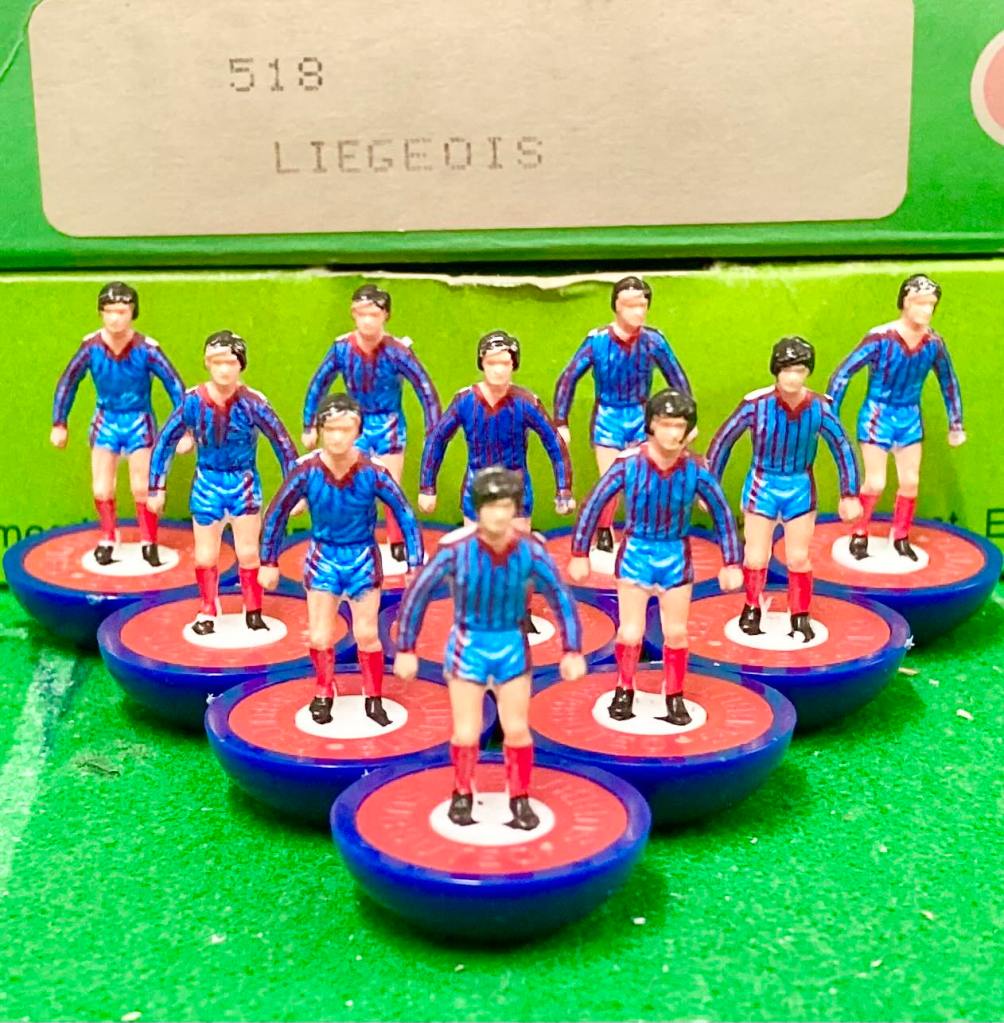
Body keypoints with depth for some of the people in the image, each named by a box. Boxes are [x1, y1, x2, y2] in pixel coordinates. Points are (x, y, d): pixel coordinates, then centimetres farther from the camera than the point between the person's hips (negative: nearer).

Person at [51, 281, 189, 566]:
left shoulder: (146, 348, -21)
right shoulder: (91, 346, -14)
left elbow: (175, 385, -13)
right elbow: (68, 382, 1)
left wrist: (185, 430, -14)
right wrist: (59, 424, 5)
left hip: (139, 422, -2)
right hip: (106, 421, 2)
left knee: (142, 489, -2)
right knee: (101, 491, -1)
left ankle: (149, 543, 18)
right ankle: (107, 539, 22)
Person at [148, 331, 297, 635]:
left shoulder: (252, 402, -17)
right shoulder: (193, 400, -13)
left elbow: (283, 443, -9)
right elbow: (165, 441, -3)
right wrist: (156, 488, -2)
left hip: (244, 484, -1)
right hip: (207, 482, 1)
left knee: (248, 553, 3)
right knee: (205, 557, 7)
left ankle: (253, 612, 23)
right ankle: (207, 613, 28)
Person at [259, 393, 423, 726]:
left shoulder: (372, 471, -22)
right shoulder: (307, 470, -19)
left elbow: (405, 514, -12)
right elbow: (276, 514, -5)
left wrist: (415, 567, -12)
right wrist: (269, 563, 1)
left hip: (363, 559, -1)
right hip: (323, 558, 1)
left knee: (367, 635, 2)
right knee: (319, 638, 3)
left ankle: (374, 699, 23)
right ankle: (324, 694, 28)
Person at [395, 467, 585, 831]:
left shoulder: (530, 549, -17)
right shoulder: (456, 548, -22)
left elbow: (561, 598, -4)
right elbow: (418, 594, -11)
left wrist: (573, 651, -6)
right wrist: (405, 649, -8)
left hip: (512, 647, 2)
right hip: (468, 646, -1)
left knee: (517, 730, 7)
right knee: (466, 734, 2)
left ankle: (520, 800, 27)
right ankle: (462, 795, 29)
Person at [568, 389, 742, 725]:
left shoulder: (695, 469, -14)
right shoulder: (629, 463, -18)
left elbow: (722, 514, -2)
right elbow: (594, 504, -8)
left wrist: (731, 564, -1)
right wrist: (579, 554, -6)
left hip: (676, 558, 1)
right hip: (636, 553, -1)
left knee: (676, 634, 9)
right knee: (630, 634, -2)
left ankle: (674, 698, 29)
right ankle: (624, 691, 23)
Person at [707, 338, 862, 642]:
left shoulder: (819, 407, -14)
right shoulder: (756, 404, -20)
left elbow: (842, 447, -1)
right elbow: (723, 440, -8)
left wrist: (849, 495, 1)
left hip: (800, 488, 1)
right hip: (762, 485, -1)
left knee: (798, 559, 7)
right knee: (756, 559, 2)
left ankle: (800, 618, 26)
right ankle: (752, 610, 28)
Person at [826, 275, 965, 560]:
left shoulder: (934, 343, -9)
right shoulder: (881, 338, -23)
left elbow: (949, 383, 8)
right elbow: (843, 373, -16)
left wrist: (955, 426, 13)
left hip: (910, 418, 4)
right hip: (877, 416, -4)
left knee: (910, 481, 7)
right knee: (875, 483, -5)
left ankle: (901, 537, 25)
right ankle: (859, 535, 16)